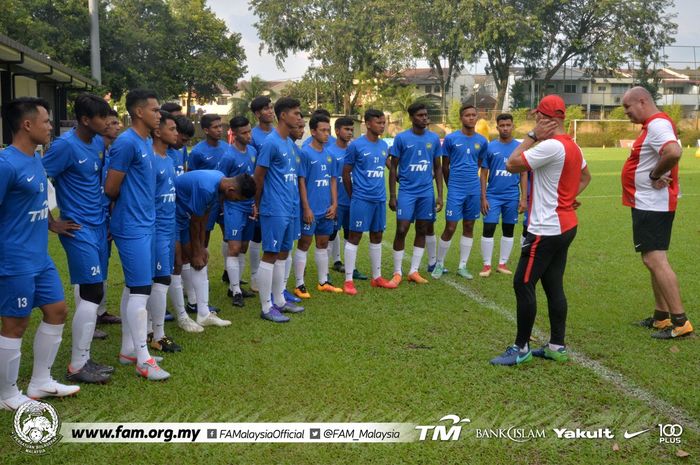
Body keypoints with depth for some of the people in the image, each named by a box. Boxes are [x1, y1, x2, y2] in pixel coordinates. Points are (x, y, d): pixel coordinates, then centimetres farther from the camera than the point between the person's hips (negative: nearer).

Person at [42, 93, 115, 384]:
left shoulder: (98, 142, 8)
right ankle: (77, 366, 2)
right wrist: (53, 223, -13)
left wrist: (105, 210, 13)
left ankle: (83, 359, 21)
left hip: (99, 225, 8)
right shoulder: (66, 145, -16)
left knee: (93, 291, 11)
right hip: (79, 229, -8)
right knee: (92, 292, -8)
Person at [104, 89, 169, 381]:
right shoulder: (127, 143, -16)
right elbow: (111, 189, -13)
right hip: (133, 227, -9)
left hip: (144, 224, 9)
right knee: (141, 290, -6)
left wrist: (136, 204, 9)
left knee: (132, 288, 13)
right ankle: (143, 359, 1)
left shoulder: (146, 142, 12)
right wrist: (128, 205, 4)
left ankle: (128, 349, 23)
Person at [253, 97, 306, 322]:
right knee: (270, 255, -3)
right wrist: (258, 205, 0)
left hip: (289, 209, 9)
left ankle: (279, 301, 24)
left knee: (282, 255, 14)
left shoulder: (290, 143, 13)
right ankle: (266, 307, 4)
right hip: (274, 210, -9)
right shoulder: (270, 143, -14)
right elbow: (258, 177, -10)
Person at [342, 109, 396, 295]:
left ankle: (377, 277, 23)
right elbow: (346, 172, -2)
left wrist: (384, 192, 15)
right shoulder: (356, 145, -8)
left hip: (380, 199, 6)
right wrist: (352, 195, 4)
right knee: (354, 237, -3)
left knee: (377, 237, 12)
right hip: (361, 199, -6)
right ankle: (348, 280, 2)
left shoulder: (384, 146, 9)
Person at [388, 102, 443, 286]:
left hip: (427, 192, 3)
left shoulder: (434, 138, 5)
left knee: (422, 231, 7)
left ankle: (414, 271, 16)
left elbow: (438, 168, 11)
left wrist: (440, 195, 5)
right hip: (407, 191, -3)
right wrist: (392, 196, -4)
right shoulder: (401, 138, -4)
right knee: (402, 230, -6)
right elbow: (393, 168, 0)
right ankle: (397, 273, 6)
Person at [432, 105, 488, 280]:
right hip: (455, 190, -4)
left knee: (469, 227, 9)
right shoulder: (451, 139, -5)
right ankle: (439, 264, 12)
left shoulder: (482, 141, 4)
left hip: (473, 190, 4)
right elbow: (445, 166, 4)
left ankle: (462, 266, 19)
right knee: (450, 228, -5)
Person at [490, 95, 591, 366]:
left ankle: (521, 348, 4)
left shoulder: (550, 145, -19)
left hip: (547, 229, -10)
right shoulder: (572, 146, 12)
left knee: (523, 284, -3)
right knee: (554, 286, 13)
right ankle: (557, 346, 19)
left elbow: (511, 165, -16)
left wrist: (532, 136, -10)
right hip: (566, 226, 10)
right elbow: (585, 176, 30)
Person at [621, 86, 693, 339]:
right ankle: (662, 316, 23)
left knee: (655, 260, -11)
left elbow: (674, 152, -37)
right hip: (649, 204, 11)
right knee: (654, 259, 15)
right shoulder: (654, 124, 15)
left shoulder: (657, 124, -18)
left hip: (651, 205, -11)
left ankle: (680, 322, -7)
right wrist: (655, 175, 3)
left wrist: (655, 176, -23)